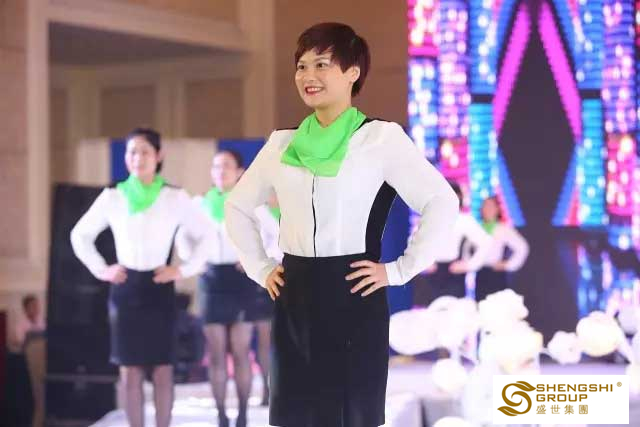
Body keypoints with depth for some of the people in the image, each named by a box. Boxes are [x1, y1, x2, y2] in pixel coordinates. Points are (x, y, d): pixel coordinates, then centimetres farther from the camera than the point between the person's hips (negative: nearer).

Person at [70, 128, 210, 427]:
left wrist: (184, 269, -3)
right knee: (130, 370, 2)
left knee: (163, 369, 0)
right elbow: (80, 235, 11)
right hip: (125, 289, 1)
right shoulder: (112, 197, 1)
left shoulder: (175, 198, -2)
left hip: (159, 288, -1)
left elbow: (205, 235, 6)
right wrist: (100, 270, 2)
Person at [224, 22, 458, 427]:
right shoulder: (283, 142, 11)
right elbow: (238, 205, 23)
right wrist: (260, 268, 13)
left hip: (354, 296, -5)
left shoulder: (381, 137, -5)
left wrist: (399, 270, -10)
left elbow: (442, 202, -10)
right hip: (294, 297, 5)